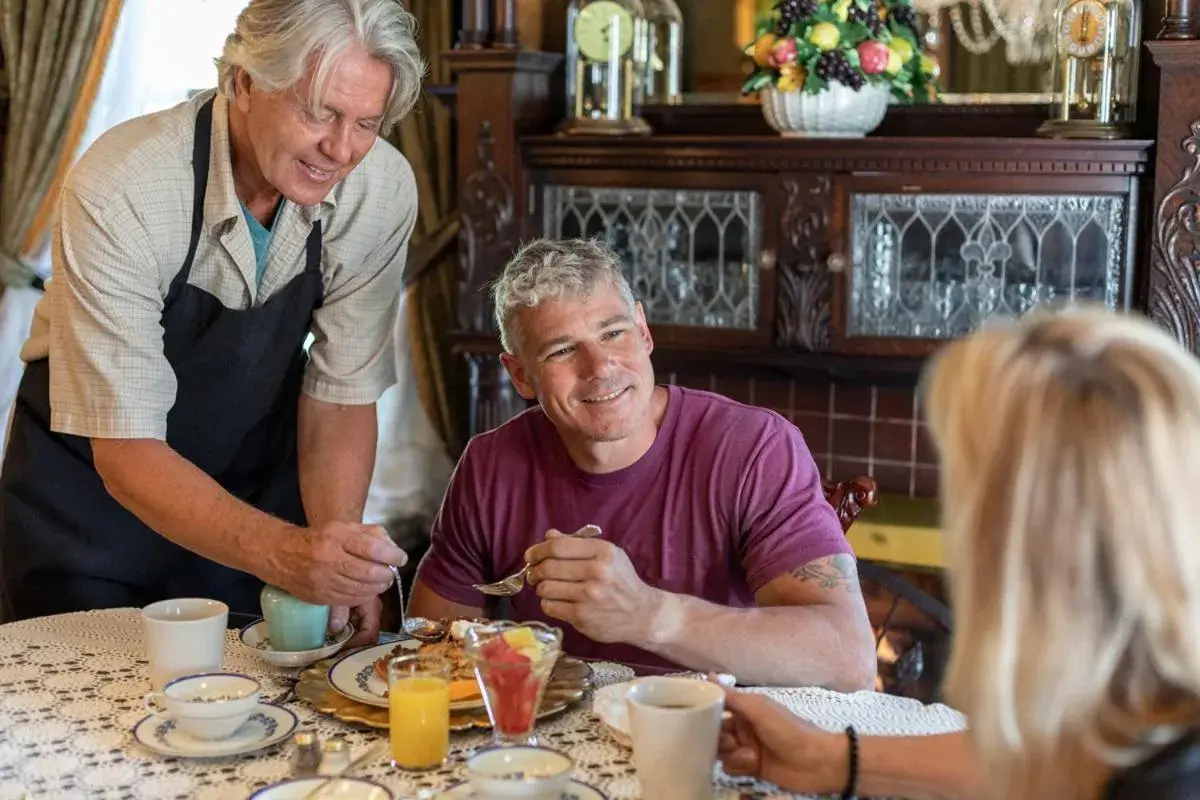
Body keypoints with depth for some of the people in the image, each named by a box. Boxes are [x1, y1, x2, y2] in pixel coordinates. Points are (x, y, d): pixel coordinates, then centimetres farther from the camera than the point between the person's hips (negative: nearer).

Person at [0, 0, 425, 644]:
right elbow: (125, 451, -32)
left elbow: (341, 397, -13)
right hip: (93, 480, -3)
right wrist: (285, 553, -47)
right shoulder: (120, 192, -31)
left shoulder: (382, 189, -19)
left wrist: (334, 565, -27)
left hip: (257, 482, 3)